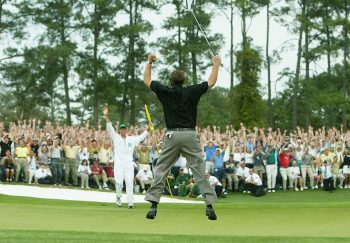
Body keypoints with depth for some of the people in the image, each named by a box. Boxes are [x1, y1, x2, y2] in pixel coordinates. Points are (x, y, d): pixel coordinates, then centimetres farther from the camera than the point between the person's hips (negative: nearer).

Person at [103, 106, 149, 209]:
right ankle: (118, 199, 8)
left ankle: (130, 202, -9)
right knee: (119, 182, -8)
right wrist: (106, 116, -16)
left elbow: (142, 136, 19)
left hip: (129, 164, 1)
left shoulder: (132, 139, 13)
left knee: (129, 182, -6)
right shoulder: (116, 138, 6)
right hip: (118, 164, -1)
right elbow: (110, 128, -4)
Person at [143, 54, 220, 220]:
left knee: (160, 171, 4)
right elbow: (211, 82, 13)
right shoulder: (191, 92, 3)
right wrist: (216, 64, 26)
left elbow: (147, 80, 18)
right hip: (190, 135, 0)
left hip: (172, 135, 0)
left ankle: (153, 205, -6)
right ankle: (209, 205, -7)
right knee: (199, 171, 1)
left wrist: (149, 62, 29)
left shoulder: (165, 92, 4)